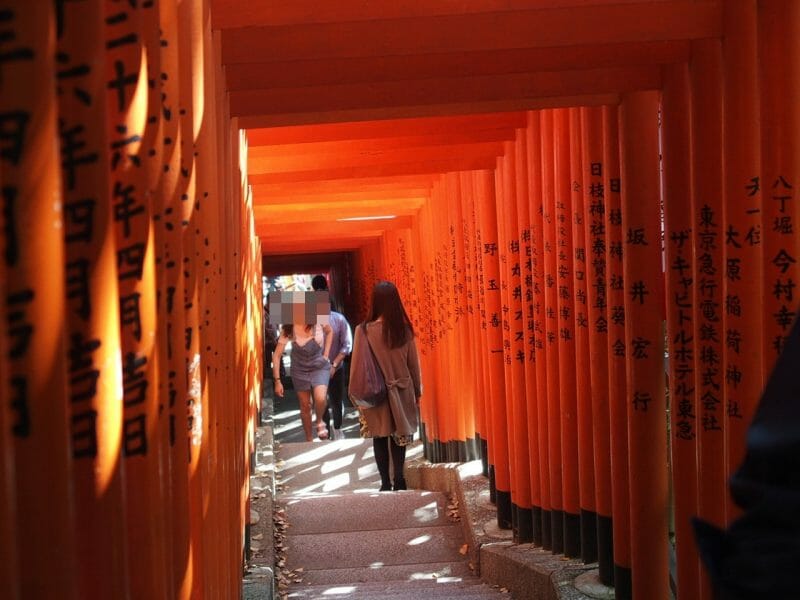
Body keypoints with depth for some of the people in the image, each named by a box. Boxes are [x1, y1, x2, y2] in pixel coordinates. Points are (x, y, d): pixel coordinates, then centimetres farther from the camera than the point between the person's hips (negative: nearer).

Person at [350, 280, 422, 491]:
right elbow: (413, 364, 2)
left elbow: (357, 365, -8)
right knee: (399, 435, 13)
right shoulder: (404, 329, -7)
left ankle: (386, 483, 10)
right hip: (401, 391, 2)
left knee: (380, 438, 8)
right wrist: (417, 391, 14)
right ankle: (399, 480, 15)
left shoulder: (364, 330, -14)